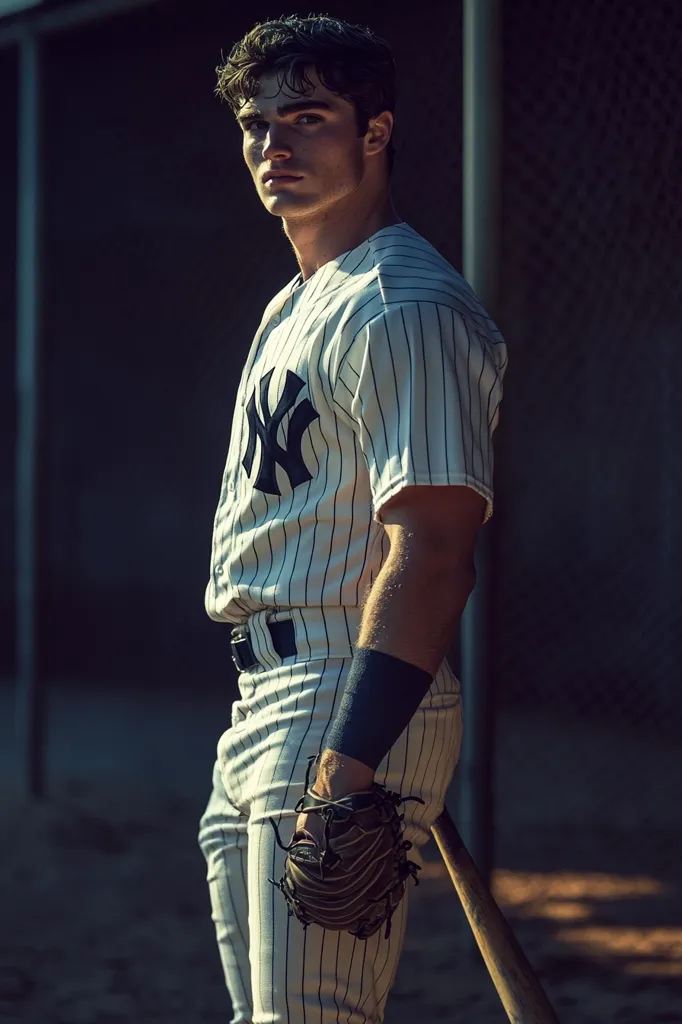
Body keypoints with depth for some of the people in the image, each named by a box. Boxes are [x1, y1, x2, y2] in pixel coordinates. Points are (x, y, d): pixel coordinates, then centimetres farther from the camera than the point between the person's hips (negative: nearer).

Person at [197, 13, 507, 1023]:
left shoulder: (406, 309, -13)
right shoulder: (293, 308, 20)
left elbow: (431, 551, -23)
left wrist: (349, 765, -30)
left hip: (353, 705, -10)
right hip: (264, 703, 10)